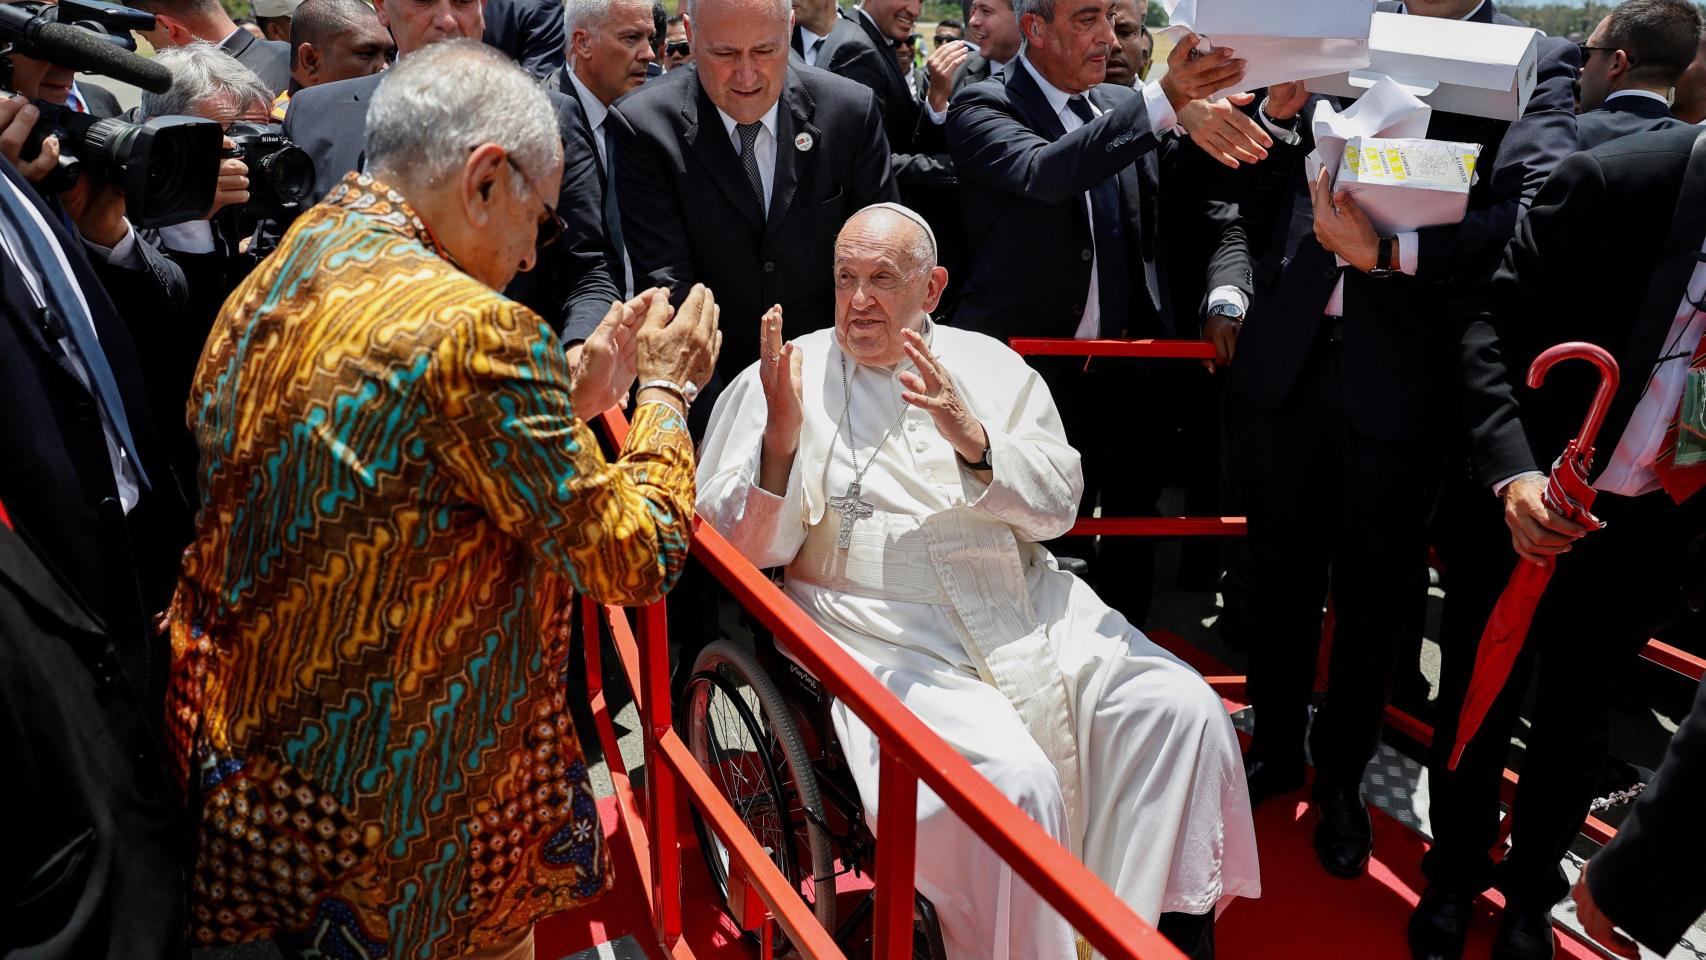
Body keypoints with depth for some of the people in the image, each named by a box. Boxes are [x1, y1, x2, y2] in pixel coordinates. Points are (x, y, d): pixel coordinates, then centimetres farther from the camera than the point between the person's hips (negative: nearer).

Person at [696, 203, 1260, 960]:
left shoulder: (989, 364, 14)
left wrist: (974, 441, -13)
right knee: (1011, 781, -27)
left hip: (1024, 610, 5)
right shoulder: (783, 379, 5)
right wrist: (781, 442, -19)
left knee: (1181, 711, -12)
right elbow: (743, 549, -1)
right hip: (885, 633, -4)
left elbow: (1059, 505, 5)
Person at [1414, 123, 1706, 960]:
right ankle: (1453, 875, 39)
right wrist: (1512, 475, -28)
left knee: (1575, 716, 19)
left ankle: (1531, 891, 41)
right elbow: (1493, 331, -15)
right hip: (1526, 506, -2)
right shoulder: (1619, 177, -16)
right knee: (1478, 702, 15)